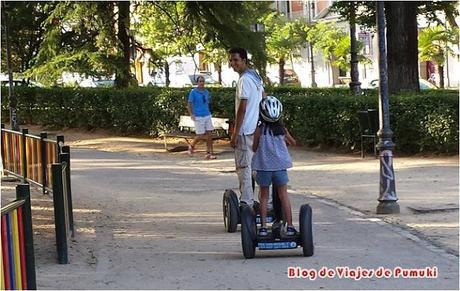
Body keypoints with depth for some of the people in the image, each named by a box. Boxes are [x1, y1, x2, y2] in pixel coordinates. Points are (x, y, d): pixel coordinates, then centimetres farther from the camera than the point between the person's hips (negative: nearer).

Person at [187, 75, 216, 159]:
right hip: (198, 117, -5)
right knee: (201, 135, -3)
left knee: (209, 134, -2)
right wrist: (191, 115, -18)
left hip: (207, 116, 5)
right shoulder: (193, 92, -6)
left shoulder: (206, 92, 9)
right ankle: (192, 146, 24)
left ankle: (209, 153, 2)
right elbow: (189, 104, -6)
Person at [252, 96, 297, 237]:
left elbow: (254, 148, -1)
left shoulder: (259, 129, -8)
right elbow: (293, 143, 15)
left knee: (264, 196, 9)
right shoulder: (282, 128, 0)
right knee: (283, 195, 9)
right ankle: (289, 226, 7)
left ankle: (263, 227, 5)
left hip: (263, 166, -1)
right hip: (280, 166, 1)